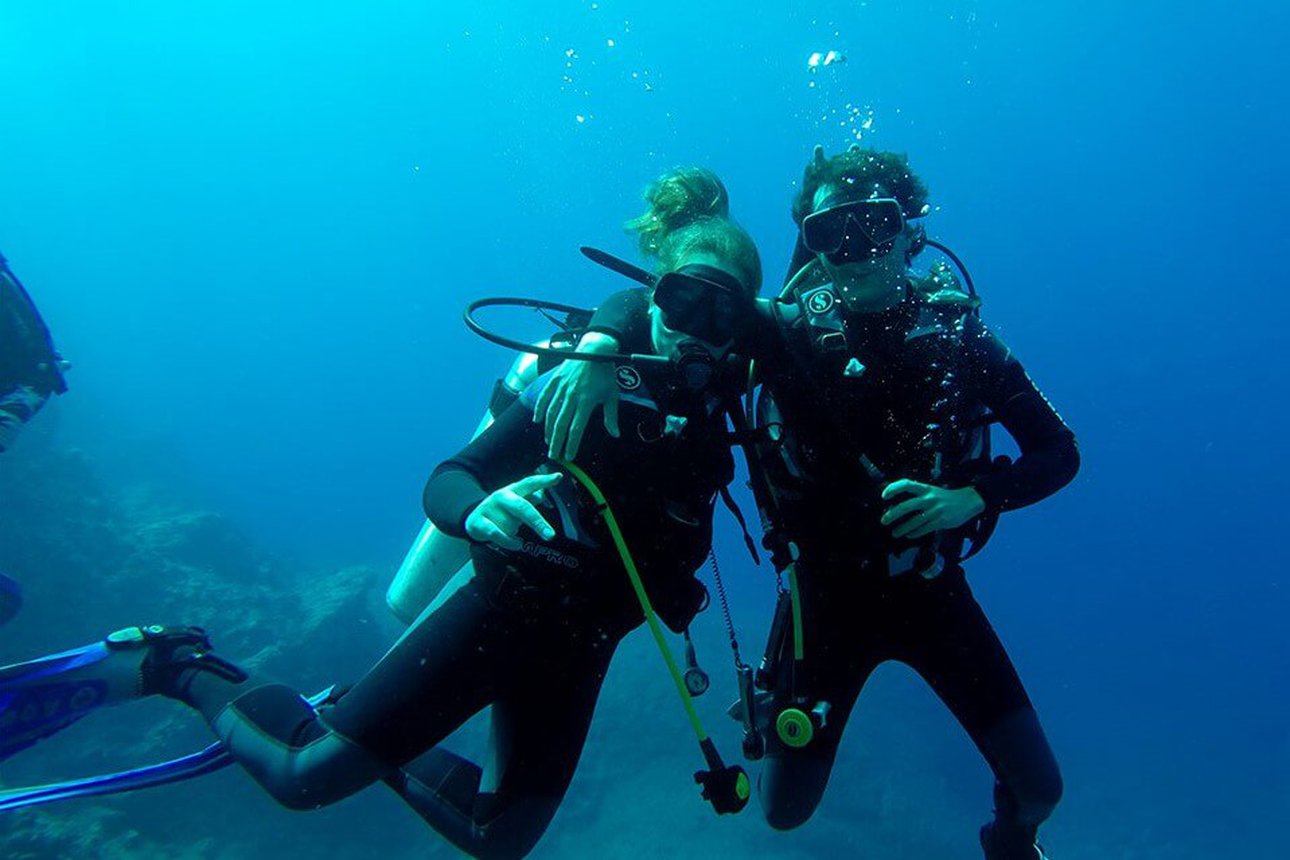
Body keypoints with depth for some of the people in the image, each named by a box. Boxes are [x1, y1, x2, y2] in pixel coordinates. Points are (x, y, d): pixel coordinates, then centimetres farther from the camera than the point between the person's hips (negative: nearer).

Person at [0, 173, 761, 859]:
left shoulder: (712, 405, 1)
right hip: (499, 606, -5)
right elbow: (444, 482, -20)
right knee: (304, 778, -8)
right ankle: (171, 665, 18)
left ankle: (377, 749, 37)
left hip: (577, 648, 6)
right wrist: (478, 511, -41)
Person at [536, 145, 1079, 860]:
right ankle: (777, 700, 43)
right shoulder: (786, 333, -15)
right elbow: (647, 299, -12)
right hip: (829, 594, -1)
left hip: (933, 590, 1)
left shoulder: (954, 330, -10)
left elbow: (1059, 451, -4)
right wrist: (600, 347, -34)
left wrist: (970, 498, -22)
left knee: (1039, 788, 6)